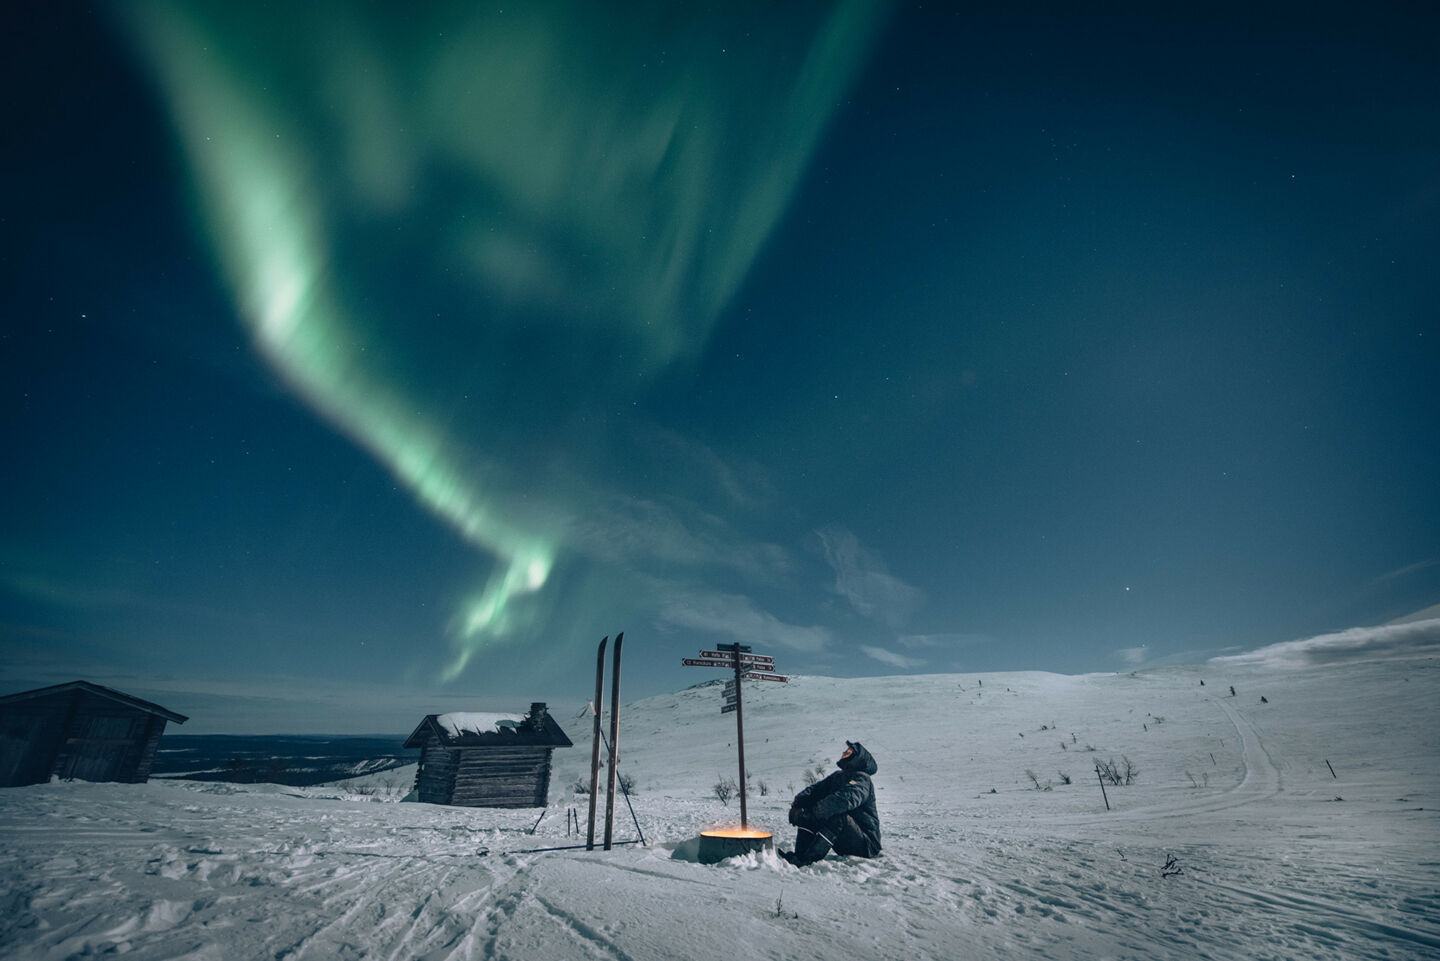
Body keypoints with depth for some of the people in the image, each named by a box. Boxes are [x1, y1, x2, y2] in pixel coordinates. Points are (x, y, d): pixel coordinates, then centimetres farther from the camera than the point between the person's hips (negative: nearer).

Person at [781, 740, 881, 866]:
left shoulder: (862, 779, -14)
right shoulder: (837, 776, 12)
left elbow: (846, 799, -34)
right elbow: (817, 788, 0)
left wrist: (811, 812, -40)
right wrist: (797, 804, -21)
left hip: (867, 844, -8)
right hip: (844, 845, 8)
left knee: (838, 815, -34)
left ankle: (804, 860, -38)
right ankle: (799, 855, -20)